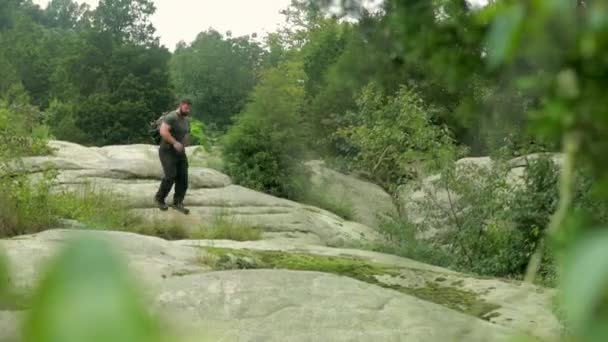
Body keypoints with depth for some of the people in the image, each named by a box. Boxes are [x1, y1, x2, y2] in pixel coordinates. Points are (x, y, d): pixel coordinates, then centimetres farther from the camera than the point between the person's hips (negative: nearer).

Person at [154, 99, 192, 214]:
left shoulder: (186, 120, 13)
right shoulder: (171, 117, -14)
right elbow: (163, 131, -28)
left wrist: (183, 146, 14)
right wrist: (175, 143, -31)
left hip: (180, 153, 8)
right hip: (167, 151, -8)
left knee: (183, 177, -2)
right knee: (171, 176, -17)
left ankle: (178, 202, 6)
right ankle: (159, 198, 4)